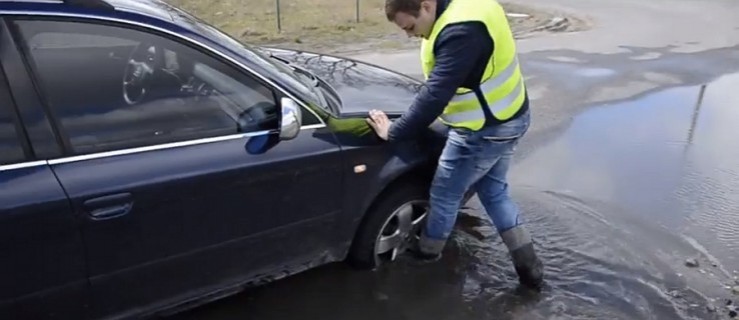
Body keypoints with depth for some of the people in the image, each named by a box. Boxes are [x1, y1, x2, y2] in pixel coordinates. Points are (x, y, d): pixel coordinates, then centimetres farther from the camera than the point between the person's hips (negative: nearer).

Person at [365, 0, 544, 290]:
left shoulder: (460, 30, -30)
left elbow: (434, 96, -29)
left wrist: (393, 132, -18)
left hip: (484, 130, -10)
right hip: (507, 118, 10)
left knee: (444, 195, 9)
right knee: (494, 191, 22)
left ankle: (425, 258, 32)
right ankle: (529, 267, 27)